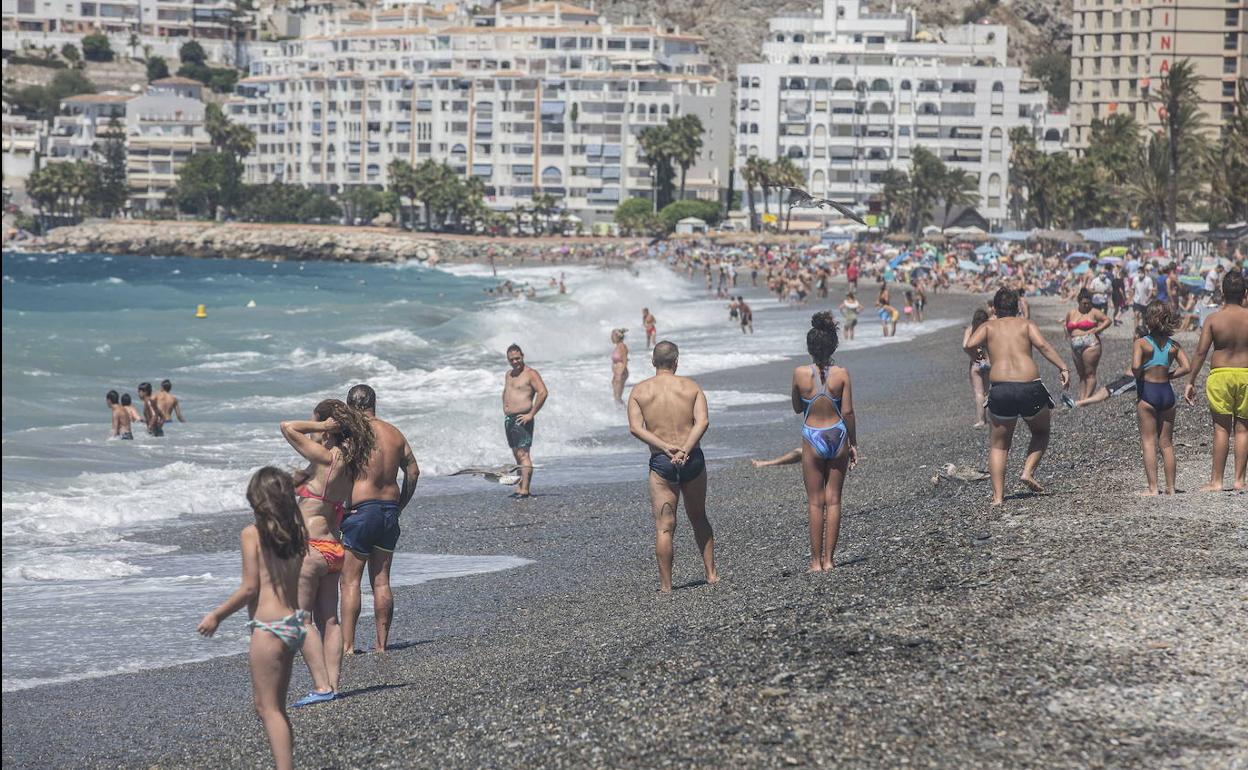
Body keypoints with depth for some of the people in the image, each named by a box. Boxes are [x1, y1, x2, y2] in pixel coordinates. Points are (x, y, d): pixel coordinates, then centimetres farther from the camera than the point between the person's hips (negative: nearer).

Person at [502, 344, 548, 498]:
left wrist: (531, 414, -18)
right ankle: (521, 487, 14)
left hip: (522, 419, -8)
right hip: (509, 419, 8)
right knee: (517, 455, 10)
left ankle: (525, 489, -18)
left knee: (523, 454, -13)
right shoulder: (508, 374, 17)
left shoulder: (530, 373, -7)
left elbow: (543, 393, -17)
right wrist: (505, 406, 16)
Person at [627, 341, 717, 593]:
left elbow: (635, 427, -9)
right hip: (692, 458, 2)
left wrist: (666, 447, -14)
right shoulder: (691, 386, 4)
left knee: (664, 527, 1)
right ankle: (711, 573, 23)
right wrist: (684, 449, -17)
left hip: (661, 461, -1)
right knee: (699, 518, 20)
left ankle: (665, 585, -1)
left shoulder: (640, 390, 3)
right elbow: (702, 421, -10)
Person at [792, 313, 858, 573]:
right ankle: (828, 559, 9)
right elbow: (848, 411, -7)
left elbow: (797, 408, 4)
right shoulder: (841, 374, -9)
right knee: (833, 500, 9)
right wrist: (853, 444, 2)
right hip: (837, 435, 1)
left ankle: (816, 561, 5)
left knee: (816, 502, 6)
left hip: (812, 438, -1)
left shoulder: (800, 374, -9)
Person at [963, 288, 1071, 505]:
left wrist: (971, 352, 19)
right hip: (1030, 388, 0)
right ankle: (1028, 471, 5)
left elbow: (969, 346, -3)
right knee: (1041, 433, 27)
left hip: (1001, 390, 0)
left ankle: (998, 496, 5)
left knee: (998, 445, 16)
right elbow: (1042, 345, -4)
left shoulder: (988, 326, 14)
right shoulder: (1026, 324, 14)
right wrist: (1063, 368, -10)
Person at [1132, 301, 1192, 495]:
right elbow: (1186, 367, -4)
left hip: (1147, 392, -4)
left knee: (1148, 442, 0)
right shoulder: (1173, 345, 4)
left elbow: (1135, 366, -22)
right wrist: (1167, 376, 6)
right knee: (1166, 443, 12)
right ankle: (1170, 487, 13)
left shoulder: (1141, 343, -8)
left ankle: (1153, 488, -7)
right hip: (1167, 392, 4)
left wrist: (1138, 377, -3)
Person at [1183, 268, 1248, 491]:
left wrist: (1190, 382, -2)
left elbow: (1200, 352, -7)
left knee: (1221, 428, 4)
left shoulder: (1213, 319, -5)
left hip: (1220, 374, -1)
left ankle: (1216, 481, 4)